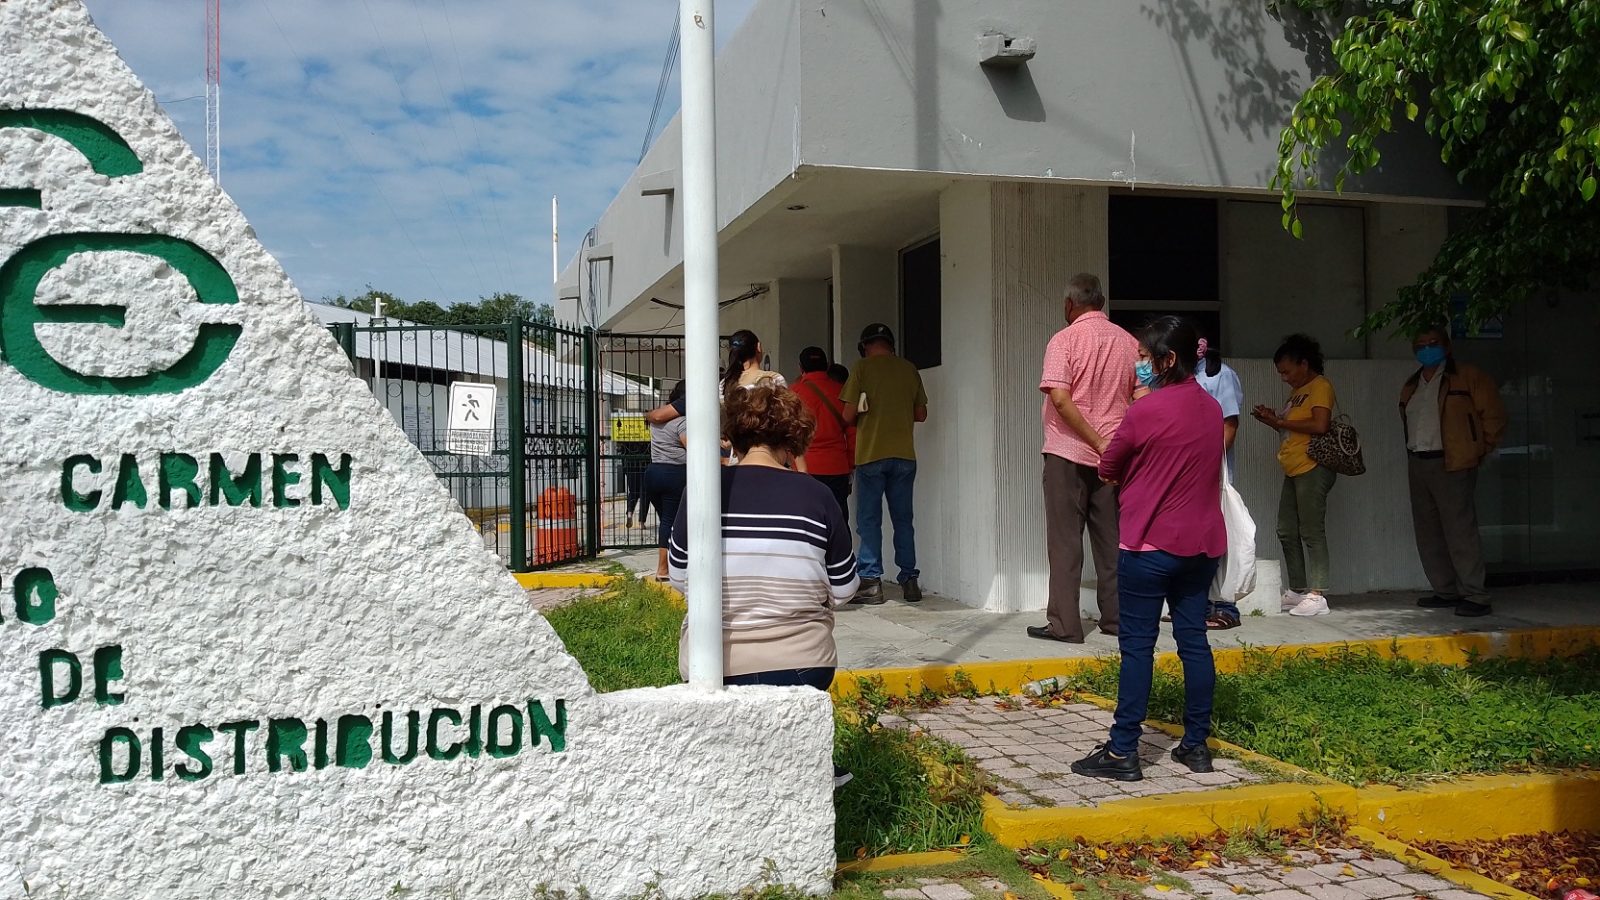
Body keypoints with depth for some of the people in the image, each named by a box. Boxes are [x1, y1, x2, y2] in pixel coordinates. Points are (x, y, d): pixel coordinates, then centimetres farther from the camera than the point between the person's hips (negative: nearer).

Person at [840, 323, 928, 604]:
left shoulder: (862, 368, -4)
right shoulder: (909, 369, 7)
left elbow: (849, 415, -7)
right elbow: (921, 414, 10)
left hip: (871, 455, -3)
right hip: (905, 455, 3)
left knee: (869, 520, 3)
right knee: (903, 519, 11)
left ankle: (871, 581, 0)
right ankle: (909, 580, 11)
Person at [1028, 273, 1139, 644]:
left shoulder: (1065, 340, -8)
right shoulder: (1128, 342, 6)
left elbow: (1060, 398, -18)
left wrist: (1098, 442, -15)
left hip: (1068, 453, -4)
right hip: (1113, 457, 4)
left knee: (1065, 542, 0)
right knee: (1112, 540, 12)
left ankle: (1064, 624, 0)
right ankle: (1116, 617, 18)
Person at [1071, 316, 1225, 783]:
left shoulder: (1147, 411, -14)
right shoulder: (1211, 408, 6)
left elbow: (1107, 470, -4)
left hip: (1150, 544, -6)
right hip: (1201, 545, 7)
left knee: (1137, 645, -2)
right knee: (1193, 640, 11)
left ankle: (1122, 751, 1)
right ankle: (1196, 744, 17)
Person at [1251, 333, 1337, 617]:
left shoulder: (1320, 386, -7)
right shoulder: (1297, 391, 20)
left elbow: (1320, 425, -19)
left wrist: (1281, 422, -12)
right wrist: (1273, 419, 7)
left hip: (1312, 469, -10)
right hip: (1294, 470, 10)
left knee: (1311, 532, -8)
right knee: (1287, 532, 11)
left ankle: (1317, 596, -5)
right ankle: (1297, 591, 20)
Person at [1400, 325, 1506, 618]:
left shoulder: (1466, 377, -2)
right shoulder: (1410, 387, 18)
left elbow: (1494, 413, -3)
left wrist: (1481, 448, -1)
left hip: (1452, 465, -7)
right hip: (1417, 465, 7)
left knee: (1460, 532, -10)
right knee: (1428, 535, 9)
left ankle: (1475, 596, -6)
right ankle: (1446, 592, 17)